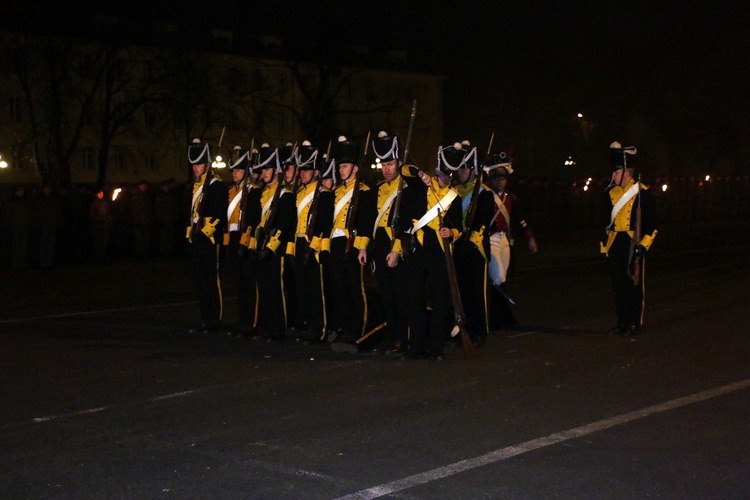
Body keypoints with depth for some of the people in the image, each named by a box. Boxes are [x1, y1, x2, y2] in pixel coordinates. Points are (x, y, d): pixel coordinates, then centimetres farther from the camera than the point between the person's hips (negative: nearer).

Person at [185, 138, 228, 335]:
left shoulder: (217, 185, -8)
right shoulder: (194, 186, 18)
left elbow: (219, 215, -15)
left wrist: (203, 233, -17)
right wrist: (191, 235, 16)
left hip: (210, 240, -8)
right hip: (196, 240, 8)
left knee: (212, 281, -5)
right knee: (200, 280, 10)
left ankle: (215, 321, 0)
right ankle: (205, 320, 16)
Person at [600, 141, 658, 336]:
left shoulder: (642, 193, -6)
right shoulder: (611, 192, 9)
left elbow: (651, 223, -5)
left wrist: (643, 245, -12)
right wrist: (605, 243, 14)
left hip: (633, 244, -5)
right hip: (615, 245, 5)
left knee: (634, 284, 1)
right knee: (618, 284, 8)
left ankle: (634, 324, 9)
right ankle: (622, 323, 17)